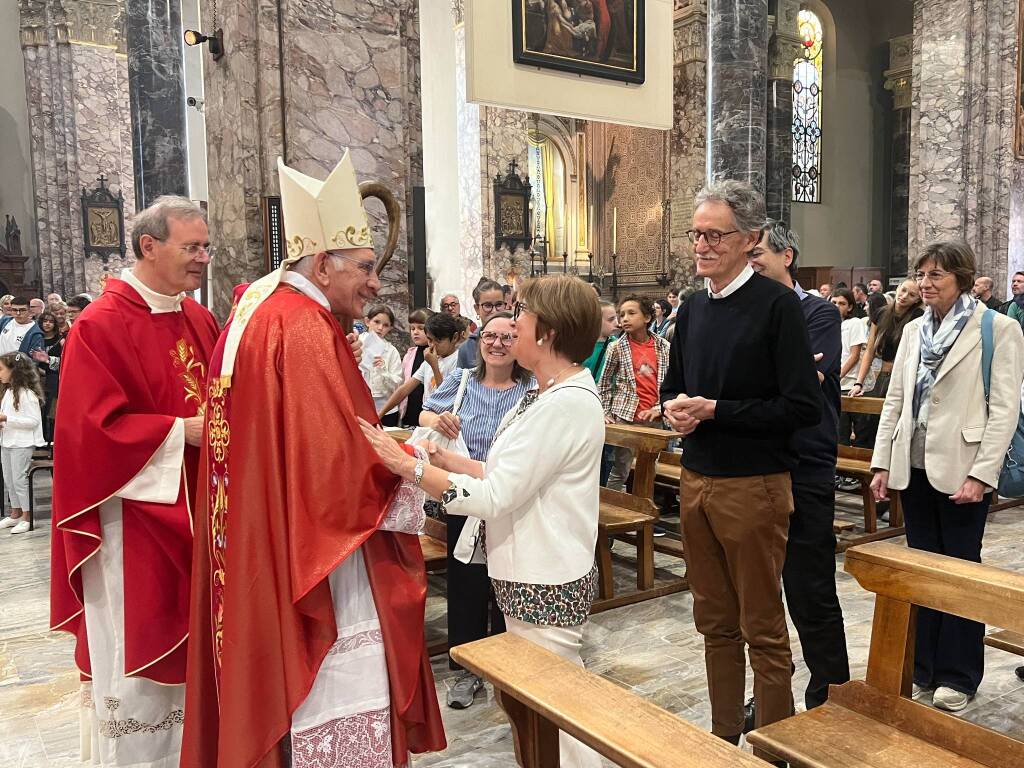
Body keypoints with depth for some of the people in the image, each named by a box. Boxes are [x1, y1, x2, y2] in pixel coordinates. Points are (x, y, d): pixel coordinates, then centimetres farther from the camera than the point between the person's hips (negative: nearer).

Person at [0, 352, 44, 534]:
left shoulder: (26, 393, -15)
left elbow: (33, 420, -20)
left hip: (22, 444, -9)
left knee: (19, 480, -4)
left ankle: (27, 517, 6)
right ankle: (15, 514, 28)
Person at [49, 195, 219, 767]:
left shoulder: (201, 320, 8)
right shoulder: (100, 327, -13)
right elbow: (94, 427, -19)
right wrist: (182, 432, -21)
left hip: (196, 512, 7)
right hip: (137, 517, -7)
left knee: (189, 649, 17)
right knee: (141, 659, 5)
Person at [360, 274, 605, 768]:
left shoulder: (566, 403, -22)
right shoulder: (550, 393, 9)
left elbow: (493, 497, -23)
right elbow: (509, 476, 9)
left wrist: (408, 466, -20)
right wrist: (443, 459, 1)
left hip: (546, 585, -10)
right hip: (532, 576, 10)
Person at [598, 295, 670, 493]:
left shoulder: (664, 347, 3)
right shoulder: (617, 347, -2)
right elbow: (603, 384, 5)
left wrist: (659, 408, -4)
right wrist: (605, 413, 0)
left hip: (654, 418, 3)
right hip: (626, 416, -2)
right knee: (620, 471, -1)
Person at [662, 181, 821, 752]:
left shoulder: (777, 305, -11)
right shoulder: (693, 308, 9)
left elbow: (802, 406, -17)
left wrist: (714, 410, -18)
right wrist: (674, 407, -4)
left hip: (753, 485, -6)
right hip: (696, 480, 7)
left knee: (763, 629, 7)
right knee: (716, 622, 17)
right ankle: (725, 735, 33)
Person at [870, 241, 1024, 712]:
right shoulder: (914, 330, 10)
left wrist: (982, 475, -17)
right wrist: (882, 462, 6)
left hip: (962, 470, -5)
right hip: (914, 465, 5)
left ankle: (958, 677, 21)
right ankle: (924, 669, 26)